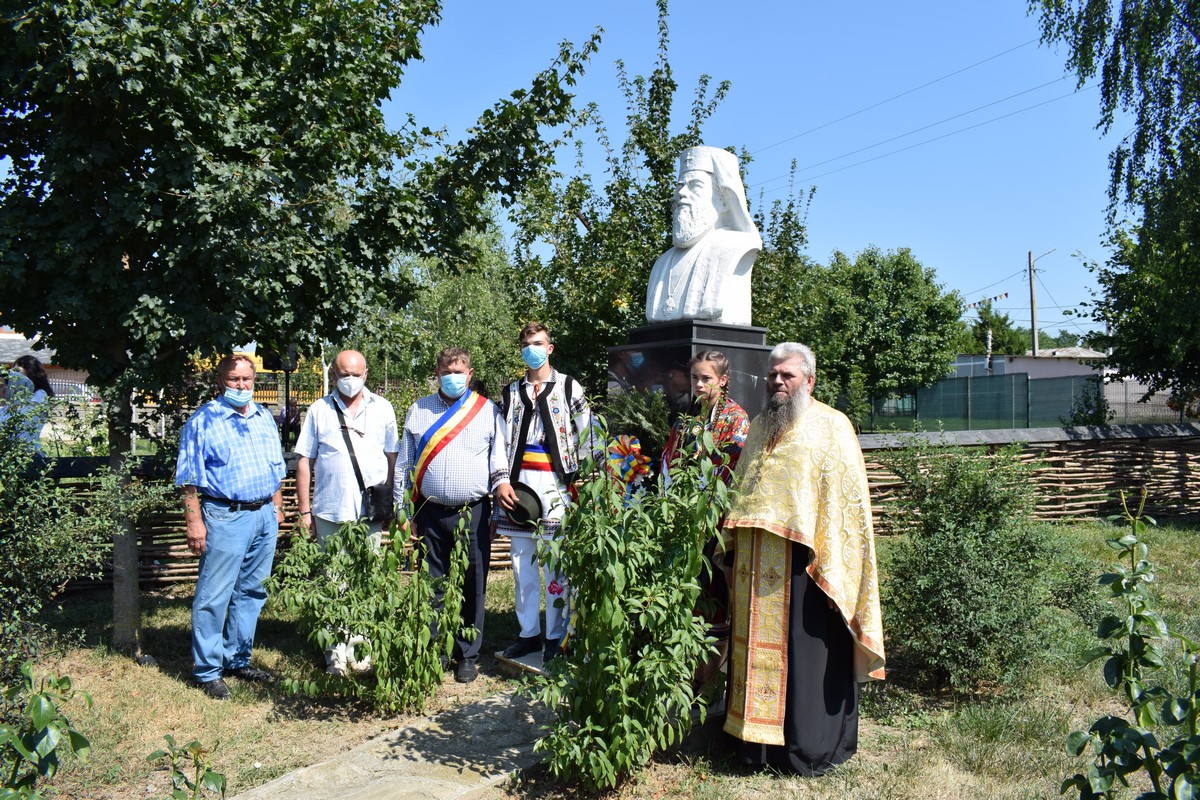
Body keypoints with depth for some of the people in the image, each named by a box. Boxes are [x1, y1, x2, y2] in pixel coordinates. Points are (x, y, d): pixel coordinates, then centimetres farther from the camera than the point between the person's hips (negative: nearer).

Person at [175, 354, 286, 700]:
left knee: (251, 592, 13)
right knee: (213, 596, -1)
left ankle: (238, 659, 25)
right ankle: (207, 670, 11)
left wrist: (277, 505, 16)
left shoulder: (264, 418, 13)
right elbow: (190, 479, -7)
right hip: (225, 518, -6)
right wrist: (194, 522, -11)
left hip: (264, 515, 6)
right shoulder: (203, 420, -5)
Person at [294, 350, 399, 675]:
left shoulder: (382, 409, 6)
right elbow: (304, 461, 6)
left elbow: (393, 459, 10)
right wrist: (305, 510, 2)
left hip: (370, 513, 0)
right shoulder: (319, 410, 5)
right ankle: (335, 653, 14)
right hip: (329, 513, 0)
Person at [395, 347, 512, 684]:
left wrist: (501, 482, -15)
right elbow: (403, 465, 13)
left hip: (474, 514, -1)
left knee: (472, 588, 4)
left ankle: (467, 656, 18)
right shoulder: (418, 411, 12)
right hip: (430, 513, 2)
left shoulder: (488, 410, 7)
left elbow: (499, 456, 7)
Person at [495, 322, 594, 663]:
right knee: (522, 561, 8)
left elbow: (587, 435, 2)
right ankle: (529, 632, 19)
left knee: (556, 563, -2)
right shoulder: (511, 392, 15)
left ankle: (556, 636, 9)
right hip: (520, 481, 4)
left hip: (555, 482, -4)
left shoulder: (569, 387, 5)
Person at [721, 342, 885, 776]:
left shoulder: (832, 427, -3)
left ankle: (811, 748, 16)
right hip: (757, 564, 6)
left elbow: (848, 497, -8)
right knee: (758, 649, 11)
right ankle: (759, 740, 23)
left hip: (804, 560, -6)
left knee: (806, 654, 2)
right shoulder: (759, 426, 16)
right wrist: (733, 544, 15)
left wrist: (828, 561, -15)